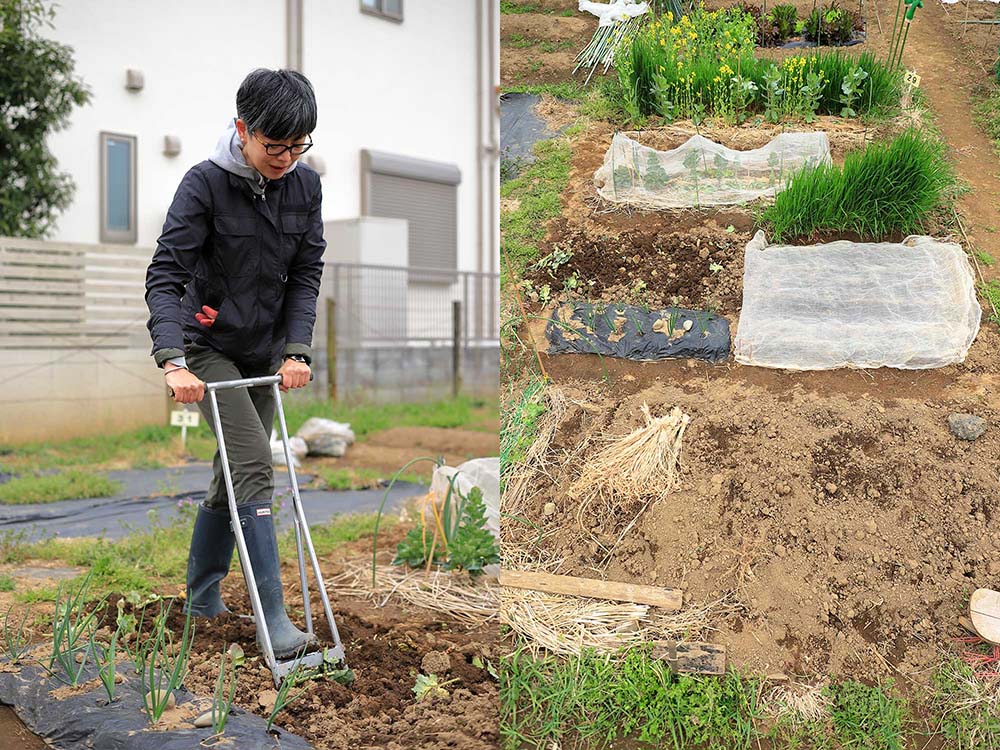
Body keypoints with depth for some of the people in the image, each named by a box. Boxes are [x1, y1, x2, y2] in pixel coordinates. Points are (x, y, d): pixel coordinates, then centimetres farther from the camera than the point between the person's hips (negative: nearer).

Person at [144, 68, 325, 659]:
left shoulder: (306, 185, -3)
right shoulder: (206, 183, -16)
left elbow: (306, 274, 0)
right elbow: (166, 274, -20)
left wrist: (297, 350, -11)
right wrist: (173, 362, -30)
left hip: (264, 352, 5)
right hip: (209, 349, -5)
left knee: (237, 475, 13)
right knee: (255, 466, -15)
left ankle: (202, 592, 31)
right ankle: (273, 616, -10)